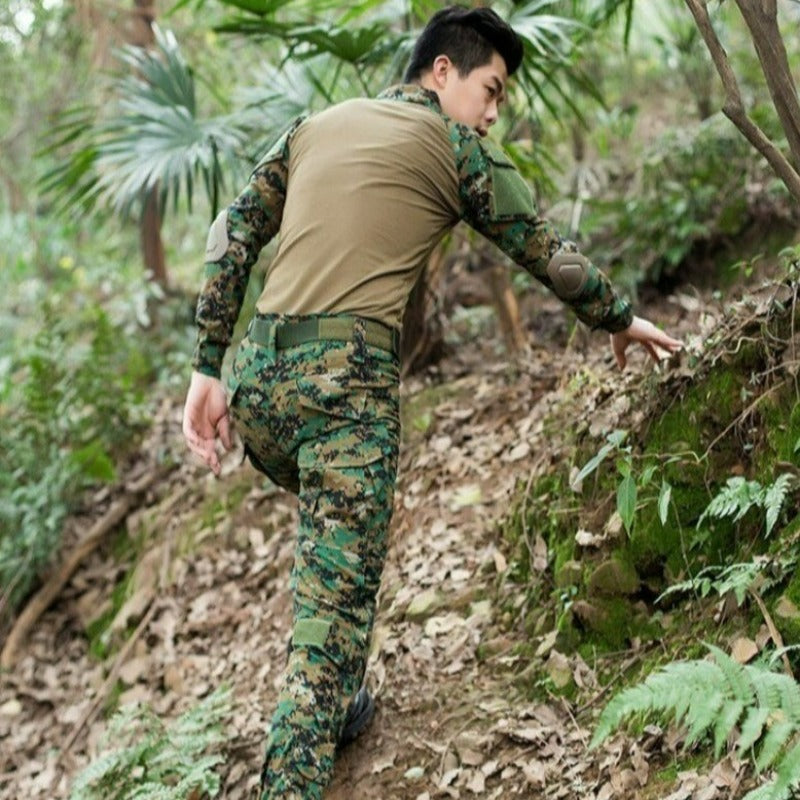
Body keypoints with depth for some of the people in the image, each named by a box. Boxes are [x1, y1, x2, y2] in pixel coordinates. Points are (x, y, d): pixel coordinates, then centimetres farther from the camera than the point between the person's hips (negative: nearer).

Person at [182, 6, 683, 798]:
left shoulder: (316, 124, 21)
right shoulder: (457, 148, 7)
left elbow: (232, 235, 13)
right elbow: (550, 254, 13)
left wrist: (207, 368, 12)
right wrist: (621, 320, 30)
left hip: (256, 376, 7)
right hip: (346, 383, -6)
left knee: (331, 540, 30)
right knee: (336, 599, -5)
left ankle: (332, 704, 38)